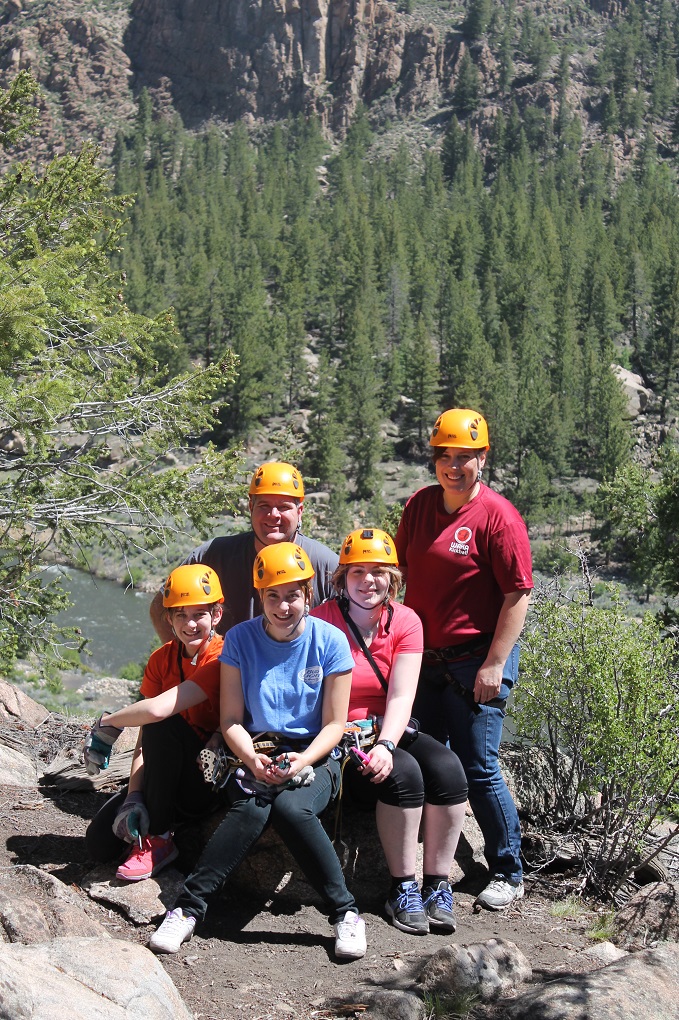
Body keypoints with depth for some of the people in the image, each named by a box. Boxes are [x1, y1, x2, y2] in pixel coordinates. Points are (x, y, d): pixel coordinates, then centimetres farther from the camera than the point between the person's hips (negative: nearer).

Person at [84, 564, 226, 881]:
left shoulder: (222, 658, -19)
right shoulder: (161, 659, 2)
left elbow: (157, 709, -31)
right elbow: (144, 740, -4)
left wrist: (106, 723, -13)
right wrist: (133, 798, -18)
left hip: (209, 780, -5)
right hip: (167, 778, 5)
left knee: (161, 724, -32)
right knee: (99, 842, -15)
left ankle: (159, 838, -18)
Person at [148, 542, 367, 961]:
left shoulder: (330, 641, -2)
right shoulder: (240, 639, 1)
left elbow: (334, 724, 0)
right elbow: (231, 720, 3)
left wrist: (302, 761, -18)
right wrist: (253, 760, -17)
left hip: (314, 759, -1)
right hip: (256, 757, 1)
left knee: (291, 807, -33)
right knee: (251, 809, -32)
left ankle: (345, 913, -21)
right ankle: (189, 907, -25)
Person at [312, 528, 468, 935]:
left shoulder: (406, 622, 1)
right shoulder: (322, 622, -9)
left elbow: (401, 697, -8)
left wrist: (386, 745, -26)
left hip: (389, 731, 4)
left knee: (448, 768, -22)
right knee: (404, 773, -29)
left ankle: (438, 885, -13)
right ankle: (403, 888, -16)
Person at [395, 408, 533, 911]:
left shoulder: (498, 516, -12)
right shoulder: (419, 505, 7)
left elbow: (518, 595, -14)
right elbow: (401, 571, 18)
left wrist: (494, 665, -17)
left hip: (475, 662, -6)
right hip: (423, 658, 6)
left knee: (479, 769, -3)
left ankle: (509, 873, 13)